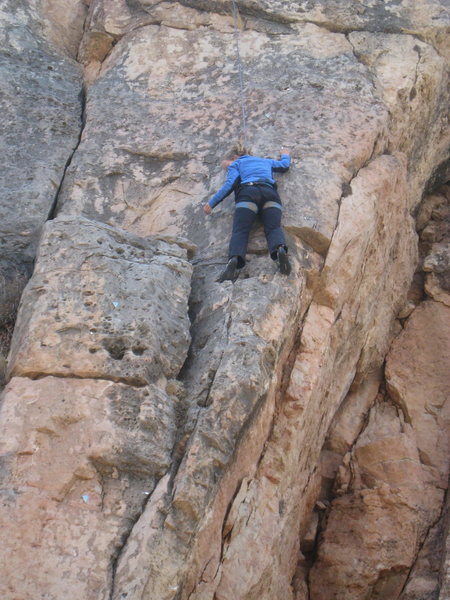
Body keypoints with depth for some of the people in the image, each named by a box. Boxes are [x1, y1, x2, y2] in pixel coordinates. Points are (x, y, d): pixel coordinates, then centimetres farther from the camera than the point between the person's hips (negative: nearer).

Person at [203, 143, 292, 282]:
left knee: (240, 231, -17)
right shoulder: (266, 161, 38)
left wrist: (212, 203, 10)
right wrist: (285, 155, 73)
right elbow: (285, 165, 51)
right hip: (270, 194, 3)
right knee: (273, 227, -15)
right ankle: (280, 249, -50)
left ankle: (234, 260, -46)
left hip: (248, 194, -3)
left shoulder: (236, 164, 25)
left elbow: (230, 184, 8)